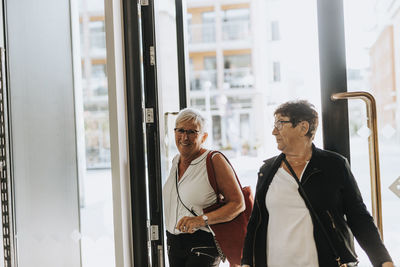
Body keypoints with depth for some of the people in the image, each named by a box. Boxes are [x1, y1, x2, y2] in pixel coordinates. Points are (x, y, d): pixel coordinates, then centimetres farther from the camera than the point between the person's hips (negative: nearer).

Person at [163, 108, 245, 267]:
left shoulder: (214, 161, -11)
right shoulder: (176, 161, 10)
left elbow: (238, 204, -15)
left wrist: (202, 220, -23)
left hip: (203, 244, -7)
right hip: (173, 243, 7)